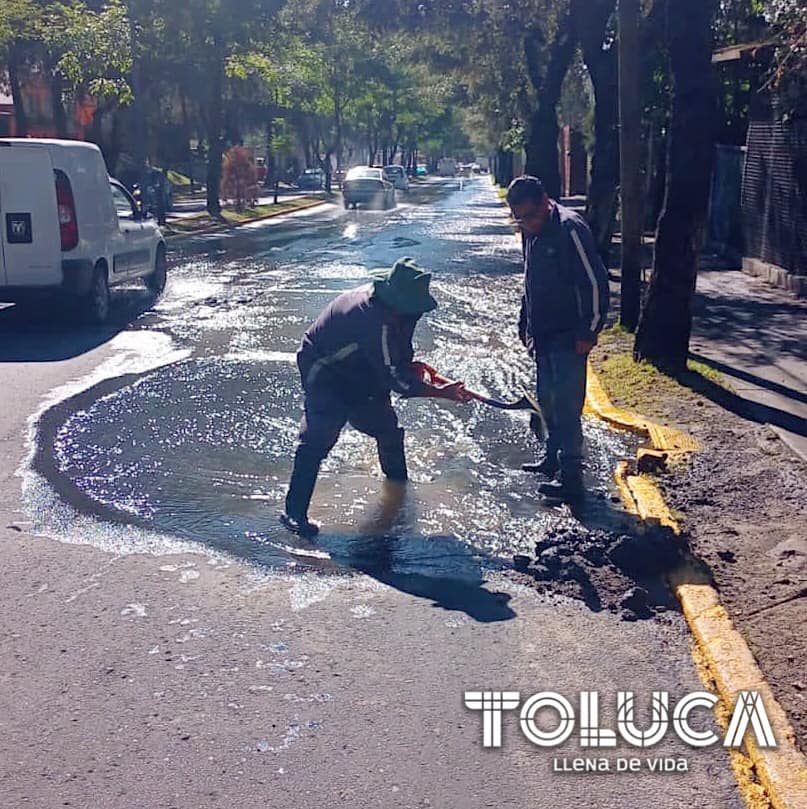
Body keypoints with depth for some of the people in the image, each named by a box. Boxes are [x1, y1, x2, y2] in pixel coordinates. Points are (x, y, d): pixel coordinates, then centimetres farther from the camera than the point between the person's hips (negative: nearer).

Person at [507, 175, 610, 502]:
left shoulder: (569, 228, -18)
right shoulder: (531, 231, 9)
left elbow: (595, 281, -19)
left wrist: (588, 332, -17)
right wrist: (525, 325, 20)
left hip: (569, 337, -9)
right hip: (544, 335, 9)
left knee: (566, 406, -7)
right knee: (547, 401, 17)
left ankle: (571, 477, -1)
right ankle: (554, 458, 31)